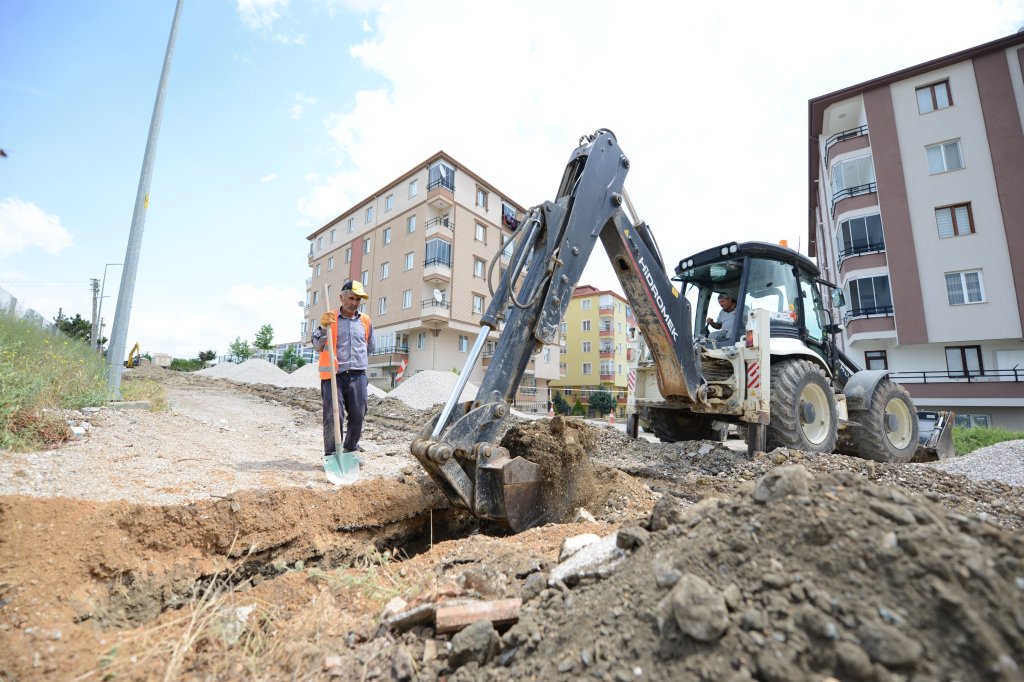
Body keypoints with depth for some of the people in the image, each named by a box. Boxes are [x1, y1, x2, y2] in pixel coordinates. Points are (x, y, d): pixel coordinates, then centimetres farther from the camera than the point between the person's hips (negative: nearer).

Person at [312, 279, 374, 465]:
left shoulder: (366, 321, 12)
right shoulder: (329, 318, 4)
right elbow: (317, 347, -1)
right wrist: (323, 327, -14)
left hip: (358, 375, 3)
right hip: (334, 375, -3)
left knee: (358, 416, 5)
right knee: (333, 417, -5)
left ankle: (350, 451, 22)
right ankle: (331, 455, 6)